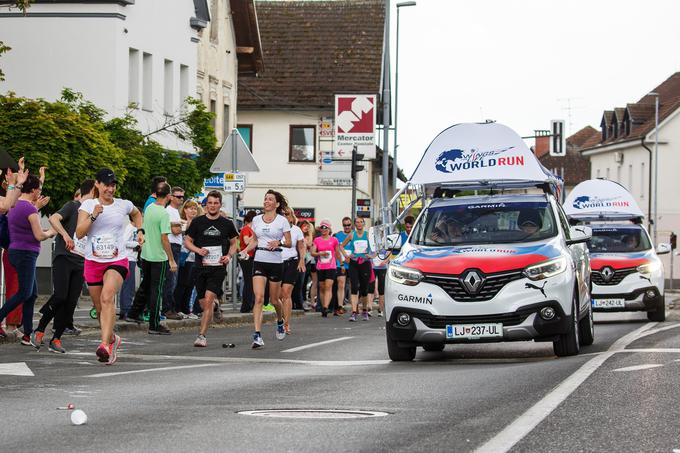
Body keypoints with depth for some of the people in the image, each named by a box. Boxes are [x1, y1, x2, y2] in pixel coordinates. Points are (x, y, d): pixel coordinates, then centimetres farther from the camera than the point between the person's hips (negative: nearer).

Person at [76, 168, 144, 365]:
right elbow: (79, 233, -11)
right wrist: (93, 216, -22)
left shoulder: (124, 205, 4)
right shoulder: (88, 205, 1)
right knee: (100, 308, 9)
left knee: (107, 298, -26)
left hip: (117, 261, -2)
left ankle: (105, 345, -36)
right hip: (92, 261, 2)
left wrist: (140, 231, 14)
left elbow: (137, 214, 29)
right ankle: (112, 338, 37)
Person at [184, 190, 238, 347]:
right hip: (201, 267, 2)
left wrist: (229, 256, -1)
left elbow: (233, 243, 19)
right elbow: (187, 241, 10)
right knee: (203, 304, 8)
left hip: (218, 268, -2)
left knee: (208, 300, -18)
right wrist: (198, 250, -9)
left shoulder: (227, 224, 6)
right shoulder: (197, 222, 5)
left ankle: (202, 335, -16)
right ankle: (215, 302, 46)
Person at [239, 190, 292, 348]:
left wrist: (279, 243, -20)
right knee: (259, 298, -14)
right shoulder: (256, 220, 8)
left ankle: (280, 322, 42)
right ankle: (257, 336, -19)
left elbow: (289, 243, 0)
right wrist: (245, 250, 0)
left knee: (274, 300, 8)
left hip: (276, 262, -2)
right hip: (259, 261, 2)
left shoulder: (282, 221, -2)